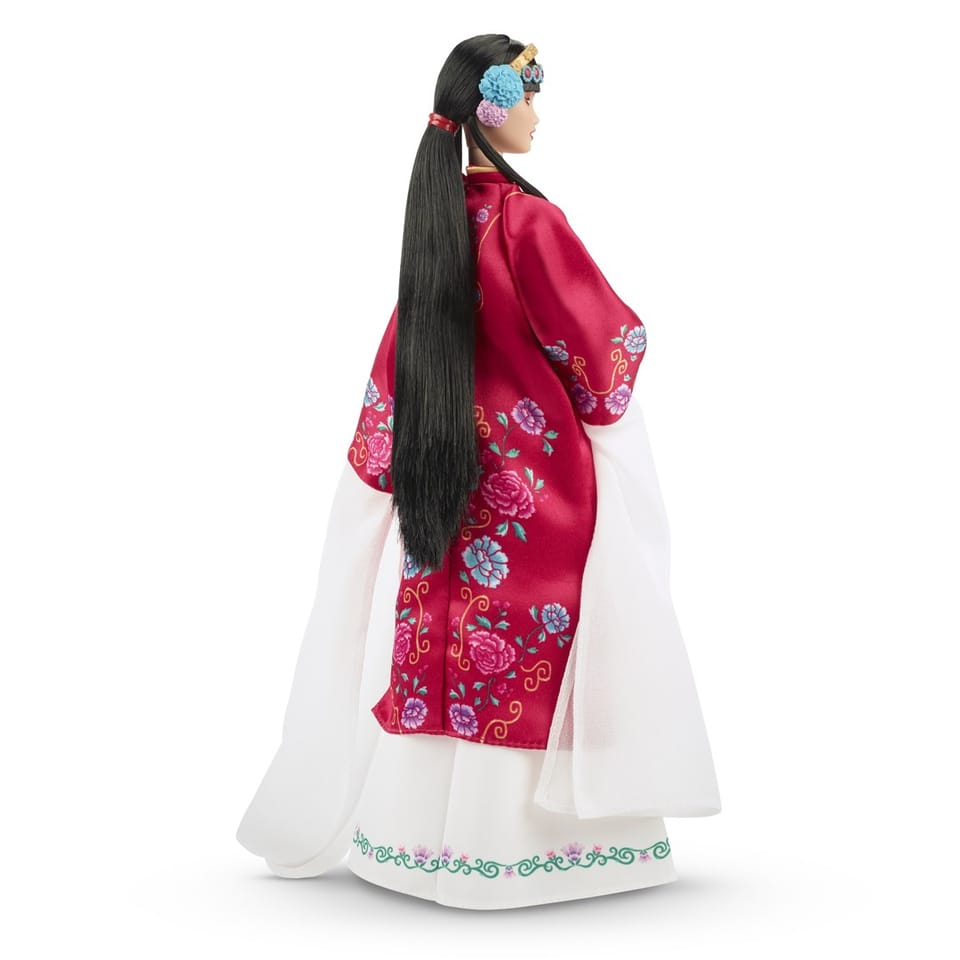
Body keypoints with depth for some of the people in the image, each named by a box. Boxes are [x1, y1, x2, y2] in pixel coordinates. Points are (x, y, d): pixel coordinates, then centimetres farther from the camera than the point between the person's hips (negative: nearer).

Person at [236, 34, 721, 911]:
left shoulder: (436, 214, 6)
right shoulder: (526, 218, -15)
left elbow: (407, 348, 10)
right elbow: (607, 337, -13)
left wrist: (379, 463, 16)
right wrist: (604, 386, 9)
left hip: (449, 465, 7)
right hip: (535, 468, -7)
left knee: (448, 637, 13)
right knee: (532, 639, 4)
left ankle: (423, 826, 25)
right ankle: (515, 833, 15)